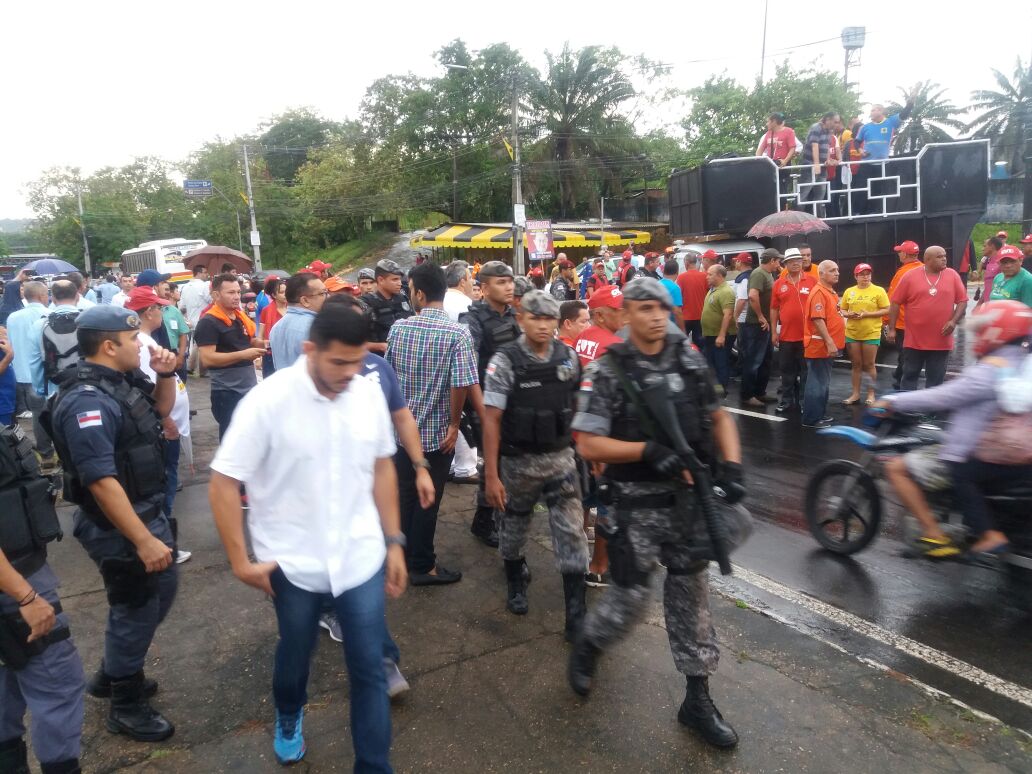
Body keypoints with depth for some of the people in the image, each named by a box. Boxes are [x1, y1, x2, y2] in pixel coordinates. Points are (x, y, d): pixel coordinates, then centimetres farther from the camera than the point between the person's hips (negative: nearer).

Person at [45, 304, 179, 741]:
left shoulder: (122, 381, 2)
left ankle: (112, 675, 43)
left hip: (147, 510, 9)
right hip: (118, 525, -9)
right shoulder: (87, 401, -26)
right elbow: (101, 482, -30)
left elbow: (161, 409, 20)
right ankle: (126, 707, 31)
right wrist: (143, 540, -28)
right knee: (136, 609, 8)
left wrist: (165, 375, 0)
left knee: (162, 589, 23)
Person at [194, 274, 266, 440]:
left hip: (250, 388, 8)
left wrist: (261, 344, 4)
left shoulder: (241, 317, 11)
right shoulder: (209, 322, -13)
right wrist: (243, 354, -26)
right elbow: (207, 359, -21)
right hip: (227, 393, -8)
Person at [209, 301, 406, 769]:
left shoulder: (369, 394, -6)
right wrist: (240, 560, -10)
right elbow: (223, 483, -12)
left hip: (361, 557, 2)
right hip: (293, 562, -1)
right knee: (295, 654, 23)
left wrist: (394, 541, 6)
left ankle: (374, 765, 28)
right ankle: (288, 718, 56)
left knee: (369, 669, 7)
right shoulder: (269, 399, -18)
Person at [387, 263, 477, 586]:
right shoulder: (458, 333, -16)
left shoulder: (398, 327, -3)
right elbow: (461, 384, -22)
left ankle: (404, 554, 34)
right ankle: (422, 565, 22)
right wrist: (454, 423, -8)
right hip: (437, 431, -4)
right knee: (428, 498, 9)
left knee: (405, 494, 19)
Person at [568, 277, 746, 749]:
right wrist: (649, 450, -25)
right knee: (631, 599, 3)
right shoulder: (607, 371, -12)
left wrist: (731, 466, -5)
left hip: (689, 497, 5)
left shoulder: (689, 358, 2)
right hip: (638, 502, -4)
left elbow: (718, 417, 11)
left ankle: (697, 699, 29)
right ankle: (587, 645, 36)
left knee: (691, 595, 13)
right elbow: (588, 445, -15)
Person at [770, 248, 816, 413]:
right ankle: (787, 401, 20)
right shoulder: (779, 284, 3)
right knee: (787, 370, 10)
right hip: (786, 336, 2)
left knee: (806, 371, 6)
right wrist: (774, 332, 2)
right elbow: (774, 309, 6)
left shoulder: (812, 281, -1)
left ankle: (804, 401, 16)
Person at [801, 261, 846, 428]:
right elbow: (818, 319, -25)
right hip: (820, 346, -10)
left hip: (828, 346, 10)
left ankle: (820, 414, 25)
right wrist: (829, 343, -27)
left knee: (824, 382, 16)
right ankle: (811, 419, 0)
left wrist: (833, 343, 20)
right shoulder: (819, 292, -17)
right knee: (817, 383, -5)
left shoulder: (831, 292, 15)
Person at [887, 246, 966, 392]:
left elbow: (962, 301, 6)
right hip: (914, 340, -1)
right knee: (910, 375, 7)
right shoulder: (910, 277, -3)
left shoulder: (953, 276, 3)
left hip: (941, 341, 2)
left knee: (936, 378, 8)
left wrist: (954, 321, -9)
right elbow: (895, 302, -1)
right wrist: (891, 328, -4)